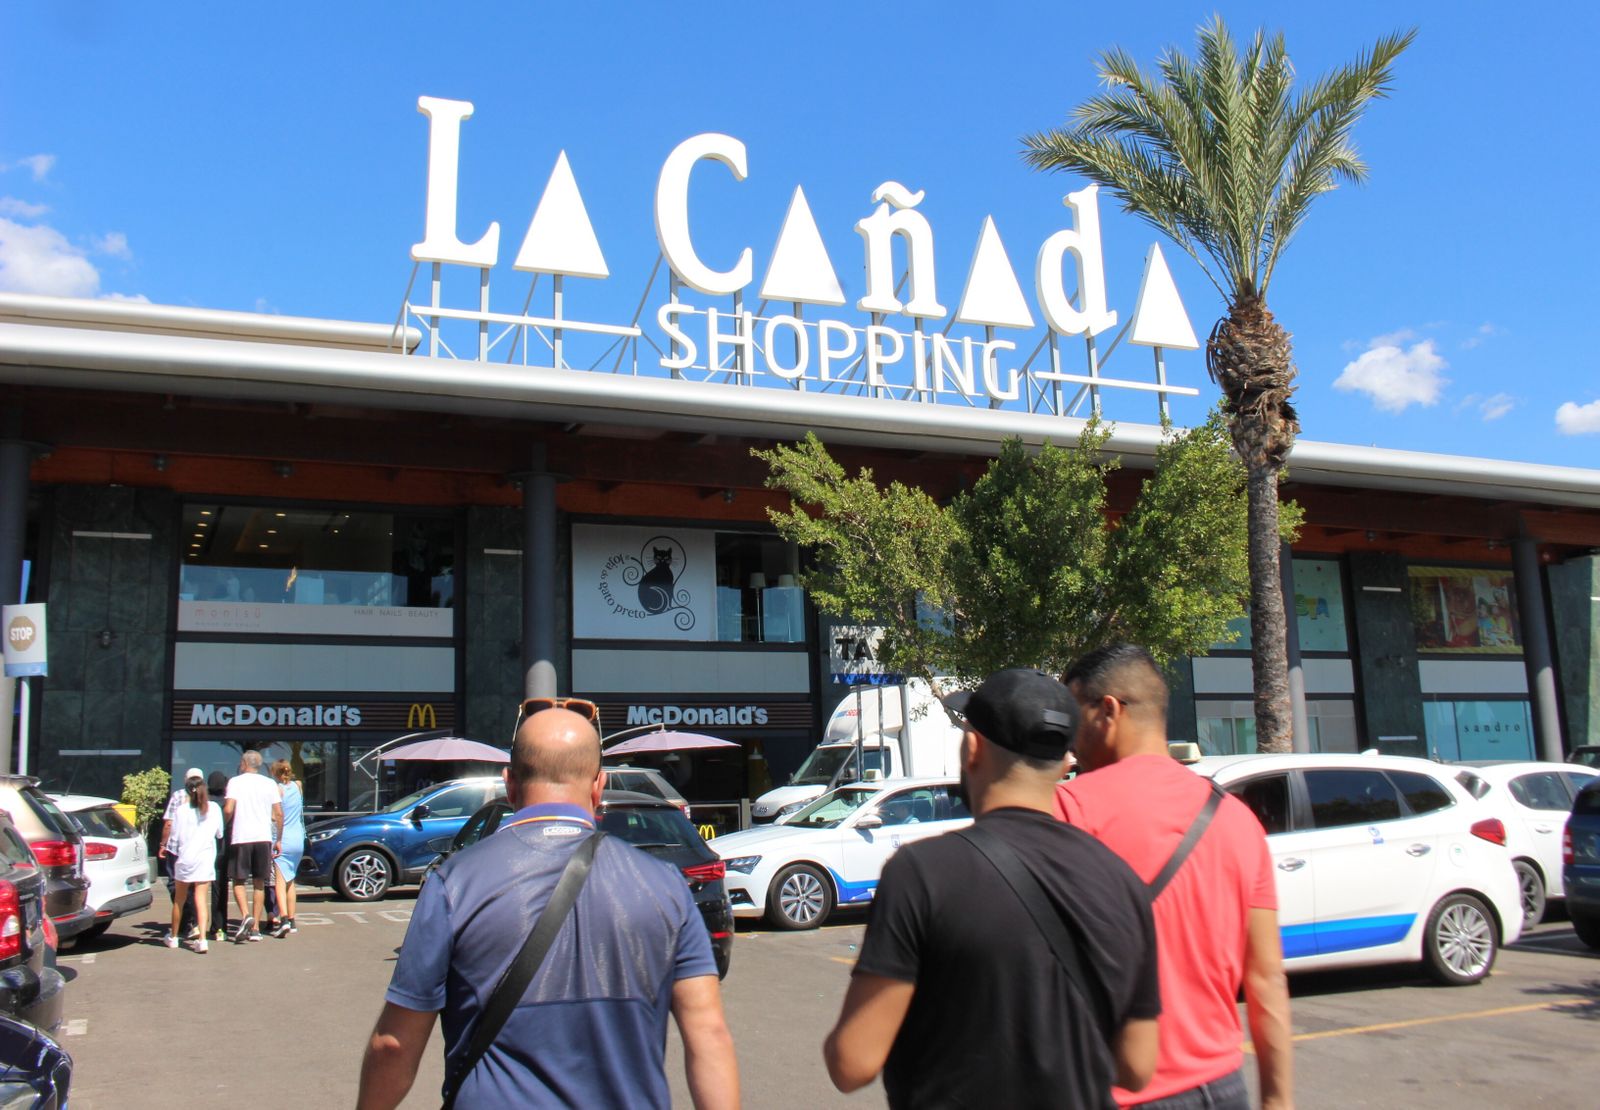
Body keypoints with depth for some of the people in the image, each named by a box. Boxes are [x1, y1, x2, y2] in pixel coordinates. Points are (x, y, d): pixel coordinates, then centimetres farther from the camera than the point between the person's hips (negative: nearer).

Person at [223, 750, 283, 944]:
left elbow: (228, 809, -11)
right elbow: (279, 814, 6)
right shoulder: (269, 783, 9)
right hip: (264, 837, 3)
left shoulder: (235, 782, 0)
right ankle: (255, 928, 10)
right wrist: (278, 839, 13)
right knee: (259, 883, 10)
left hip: (241, 837, -3)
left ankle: (245, 915, -18)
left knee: (239, 880, 7)